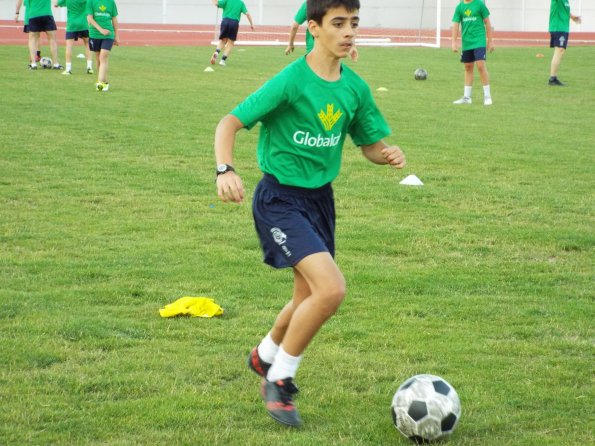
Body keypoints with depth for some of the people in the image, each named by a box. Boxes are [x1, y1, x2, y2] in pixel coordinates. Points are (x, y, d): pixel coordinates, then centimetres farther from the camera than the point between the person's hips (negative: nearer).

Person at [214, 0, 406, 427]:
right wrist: (226, 170, -35)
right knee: (331, 288, -22)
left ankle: (265, 356, 49)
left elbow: (371, 143, 12)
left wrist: (388, 153, -11)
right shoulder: (291, 81, -18)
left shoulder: (355, 88, 1)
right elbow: (230, 123, -18)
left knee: (309, 299, 18)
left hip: (321, 198, 7)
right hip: (280, 199, -7)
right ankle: (280, 379, -2)